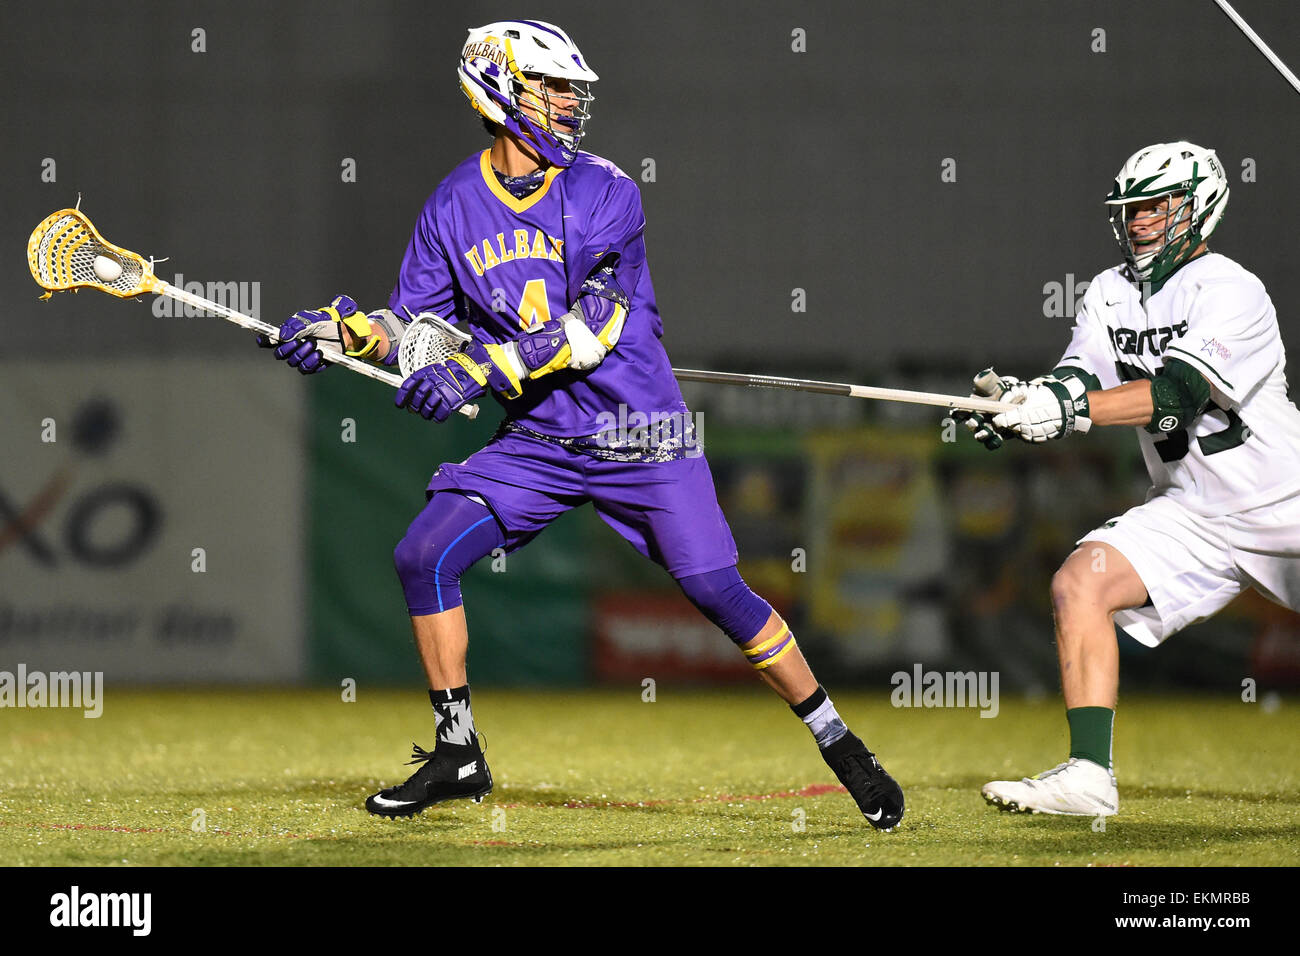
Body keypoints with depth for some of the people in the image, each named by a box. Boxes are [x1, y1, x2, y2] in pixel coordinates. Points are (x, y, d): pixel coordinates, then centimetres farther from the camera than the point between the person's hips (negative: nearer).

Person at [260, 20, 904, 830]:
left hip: (640, 431, -3)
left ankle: (839, 745, 3)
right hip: (539, 440, 4)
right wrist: (344, 330, -17)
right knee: (425, 556, -10)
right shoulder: (455, 208, 3)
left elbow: (588, 321, -20)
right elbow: (412, 322, 4)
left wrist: (480, 369, -31)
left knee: (718, 589, -11)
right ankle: (458, 756, 4)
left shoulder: (607, 195, -9)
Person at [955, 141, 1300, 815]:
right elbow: (1079, 383, -3)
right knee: (1080, 583, -15)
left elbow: (1179, 392, -27)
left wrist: (1071, 407, -38)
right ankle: (1089, 776, -16)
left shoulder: (1230, 291, -15)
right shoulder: (1110, 294, 8)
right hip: (1188, 513, 5)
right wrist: (1023, 401, -25)